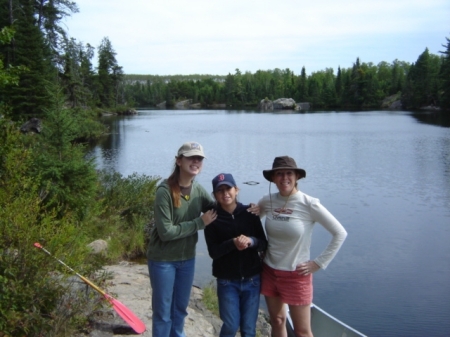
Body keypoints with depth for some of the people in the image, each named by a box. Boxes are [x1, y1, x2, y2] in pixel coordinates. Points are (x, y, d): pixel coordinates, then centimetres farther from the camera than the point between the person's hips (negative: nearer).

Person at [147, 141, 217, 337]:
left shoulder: (198, 190, -4)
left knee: (181, 308, 21)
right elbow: (166, 232, -24)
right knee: (163, 312, 8)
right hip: (163, 259, -6)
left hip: (187, 258, 6)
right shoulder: (165, 191, -22)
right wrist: (199, 223, -21)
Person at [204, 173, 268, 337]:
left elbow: (264, 244, 1)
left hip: (252, 280, 2)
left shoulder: (250, 214, -1)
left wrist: (251, 241, -20)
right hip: (227, 281, -1)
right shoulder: (213, 219, -5)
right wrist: (233, 243, -27)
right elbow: (213, 251, -11)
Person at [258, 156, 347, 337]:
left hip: (296, 276, -4)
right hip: (269, 272, 4)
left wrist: (319, 263, -11)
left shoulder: (309, 204, -16)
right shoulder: (267, 201, -4)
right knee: (277, 322, 18)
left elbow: (340, 234, -11)